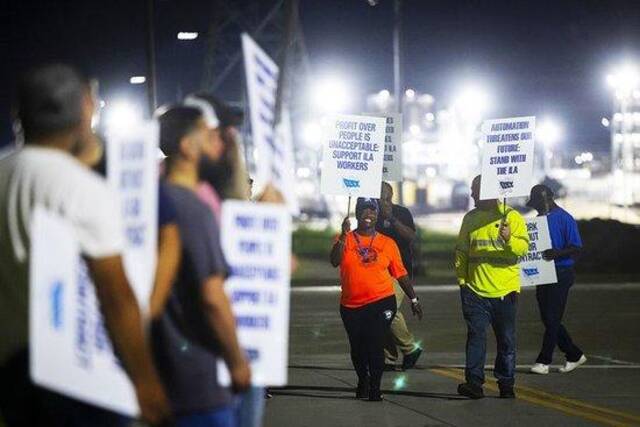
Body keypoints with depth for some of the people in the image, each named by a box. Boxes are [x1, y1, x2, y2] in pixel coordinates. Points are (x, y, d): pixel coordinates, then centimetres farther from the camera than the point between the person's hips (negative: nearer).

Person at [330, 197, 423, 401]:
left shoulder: (387, 243, 5)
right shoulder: (345, 239, 4)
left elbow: (400, 273, 10)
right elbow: (334, 261, -13)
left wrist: (414, 299, 10)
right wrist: (344, 235, -22)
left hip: (381, 303, -1)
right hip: (351, 306, 1)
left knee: (375, 346, -12)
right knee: (357, 348, 13)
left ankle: (375, 388, -1)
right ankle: (362, 381, 35)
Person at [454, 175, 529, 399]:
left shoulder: (511, 216, -1)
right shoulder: (470, 218, 10)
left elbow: (523, 246, -10)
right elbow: (461, 250, 15)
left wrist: (509, 239, -30)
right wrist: (462, 278, 7)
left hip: (505, 290, -2)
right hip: (475, 289, 2)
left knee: (506, 339, 5)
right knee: (476, 336, -5)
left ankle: (506, 384, 14)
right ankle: (474, 383, -7)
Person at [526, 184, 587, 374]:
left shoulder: (564, 219, -10)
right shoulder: (540, 219, 14)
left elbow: (576, 248, -14)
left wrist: (557, 253, -30)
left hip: (561, 274, -8)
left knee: (552, 318, -6)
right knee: (547, 318, 10)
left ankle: (543, 361, -3)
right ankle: (574, 355, 21)